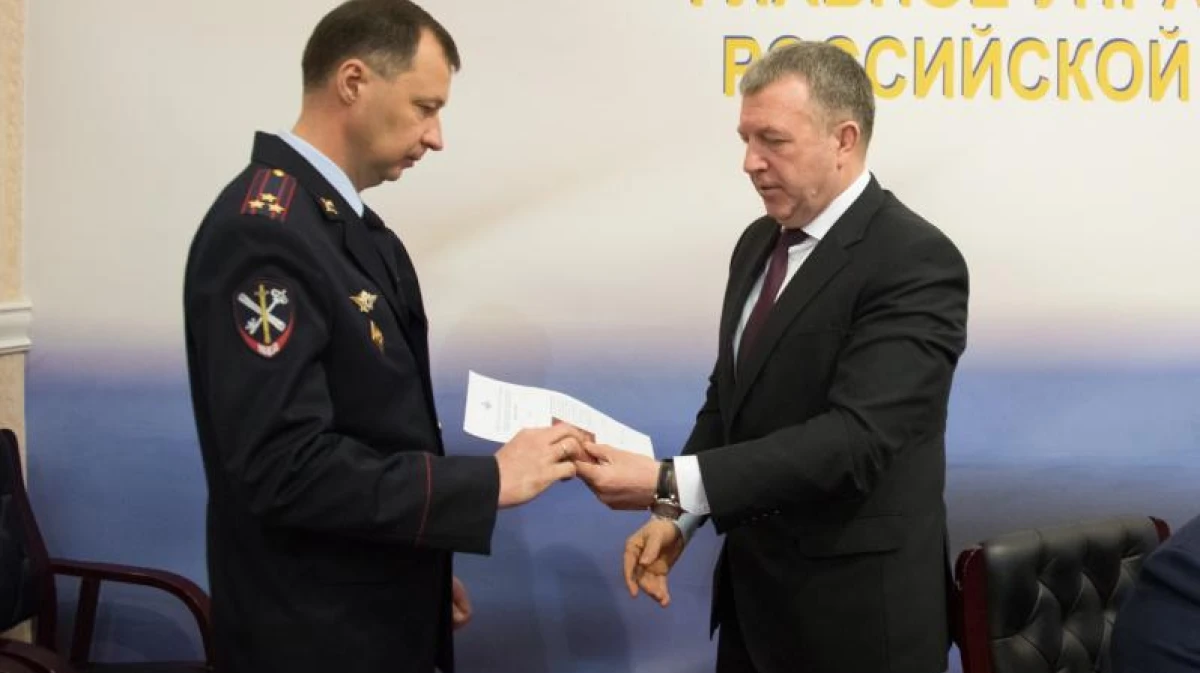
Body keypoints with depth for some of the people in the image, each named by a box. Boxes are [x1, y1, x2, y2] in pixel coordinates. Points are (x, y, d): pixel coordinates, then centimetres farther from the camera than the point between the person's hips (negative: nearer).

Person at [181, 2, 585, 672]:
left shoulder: (343, 219, 8)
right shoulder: (263, 232, -22)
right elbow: (285, 467, -28)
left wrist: (425, 572, 16)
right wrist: (489, 479, -22)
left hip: (380, 610, 9)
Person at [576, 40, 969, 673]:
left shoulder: (916, 263, -18)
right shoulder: (759, 242, 7)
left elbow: (853, 436, -27)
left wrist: (669, 483, -32)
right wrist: (676, 514, 0)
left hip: (857, 609, -7)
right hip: (754, 589, 7)